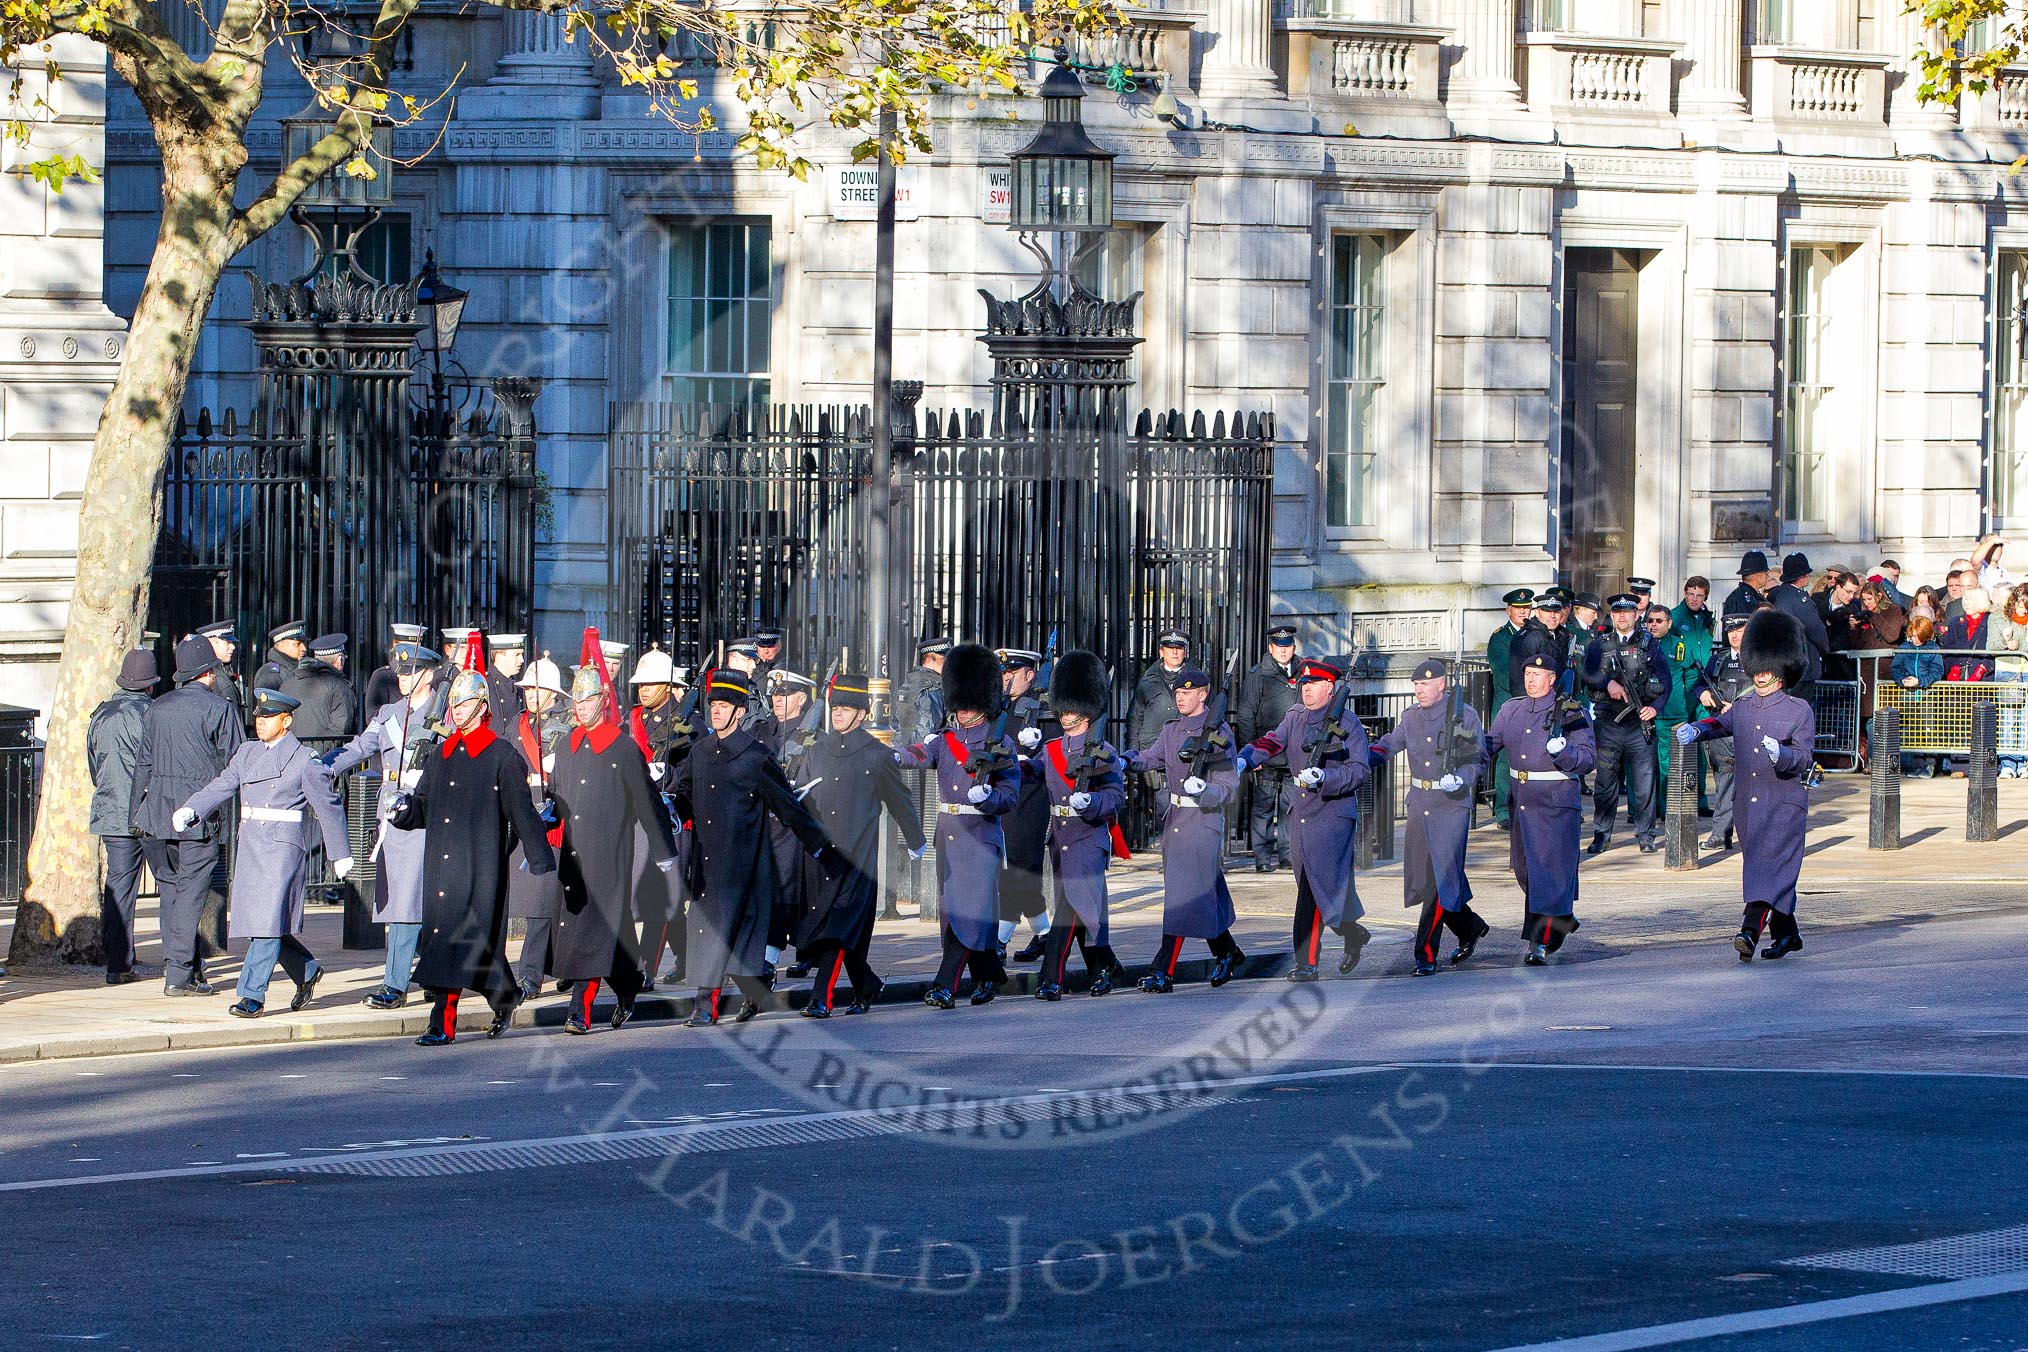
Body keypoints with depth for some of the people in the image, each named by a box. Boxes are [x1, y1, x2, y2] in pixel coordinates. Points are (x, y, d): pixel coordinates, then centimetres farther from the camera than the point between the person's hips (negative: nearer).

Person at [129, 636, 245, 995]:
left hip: (157, 811, 5)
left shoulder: (158, 708, 12)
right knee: (190, 891, -3)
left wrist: (136, 812, 19)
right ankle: (179, 974, -6)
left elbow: (143, 763, 15)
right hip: (200, 811, -5)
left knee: (170, 887, 14)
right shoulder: (219, 708, -5)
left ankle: (181, 964, 16)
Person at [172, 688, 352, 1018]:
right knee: (258, 922, 9)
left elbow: (328, 806, 1)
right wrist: (190, 810, -12)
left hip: (284, 846, -6)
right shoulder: (247, 753, 14)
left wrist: (340, 854, 2)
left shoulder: (304, 760, -2)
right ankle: (307, 971, 29)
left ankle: (253, 996, -11)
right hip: (249, 847, 6)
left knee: (269, 922, -11)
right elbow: (221, 786, 7)